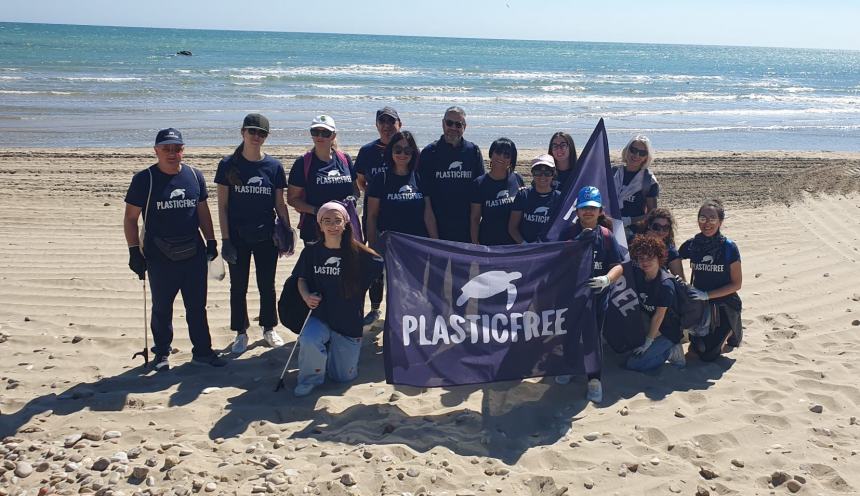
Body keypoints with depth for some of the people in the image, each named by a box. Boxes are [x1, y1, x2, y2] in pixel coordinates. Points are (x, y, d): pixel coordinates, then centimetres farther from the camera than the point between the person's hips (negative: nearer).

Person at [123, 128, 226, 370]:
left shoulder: (194, 176, 5)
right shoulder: (144, 179, -6)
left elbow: (203, 211, 15)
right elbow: (130, 218, -3)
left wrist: (211, 241, 11)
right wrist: (134, 251, -8)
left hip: (193, 253, 3)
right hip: (160, 257, -3)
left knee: (197, 306, 10)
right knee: (162, 308, 9)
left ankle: (202, 350, 22)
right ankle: (162, 353, 25)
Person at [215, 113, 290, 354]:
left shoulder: (274, 166, 0)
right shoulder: (228, 165, -4)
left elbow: (280, 204, 6)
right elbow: (222, 205, -3)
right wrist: (225, 239, -8)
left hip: (266, 237, 1)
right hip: (238, 237, -1)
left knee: (267, 285, 12)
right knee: (238, 287, 9)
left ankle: (269, 329, 29)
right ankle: (241, 332, 23)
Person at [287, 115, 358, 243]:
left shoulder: (345, 159, 8)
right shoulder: (303, 163, -1)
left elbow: (355, 188, 19)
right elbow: (292, 198, -1)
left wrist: (352, 198, -5)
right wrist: (316, 211, -16)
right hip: (314, 227, -3)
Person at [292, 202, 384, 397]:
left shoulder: (358, 253, -10)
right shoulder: (311, 251, -3)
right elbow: (302, 279, 9)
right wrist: (306, 296, -9)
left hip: (349, 322, 0)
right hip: (320, 317, 0)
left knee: (344, 376, 5)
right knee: (309, 341, -34)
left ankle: (332, 350, 41)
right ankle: (310, 379, 1)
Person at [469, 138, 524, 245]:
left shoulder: (517, 180, 2)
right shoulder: (479, 184, -3)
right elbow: (475, 219, -1)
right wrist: (475, 244, -6)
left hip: (515, 242, 2)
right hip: (488, 243, -2)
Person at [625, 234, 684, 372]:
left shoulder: (665, 285, -26)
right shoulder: (638, 273, -7)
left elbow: (659, 316, -22)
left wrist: (647, 343, -17)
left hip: (667, 333, -8)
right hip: (649, 325, 8)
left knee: (633, 363, -14)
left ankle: (669, 351, 5)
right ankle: (665, 348, 10)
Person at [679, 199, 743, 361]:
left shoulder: (729, 247, -15)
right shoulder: (691, 245, -7)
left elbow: (736, 284, -12)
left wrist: (707, 295, -20)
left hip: (725, 305, -3)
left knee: (709, 354, -3)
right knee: (700, 349, 5)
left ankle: (731, 331, 24)